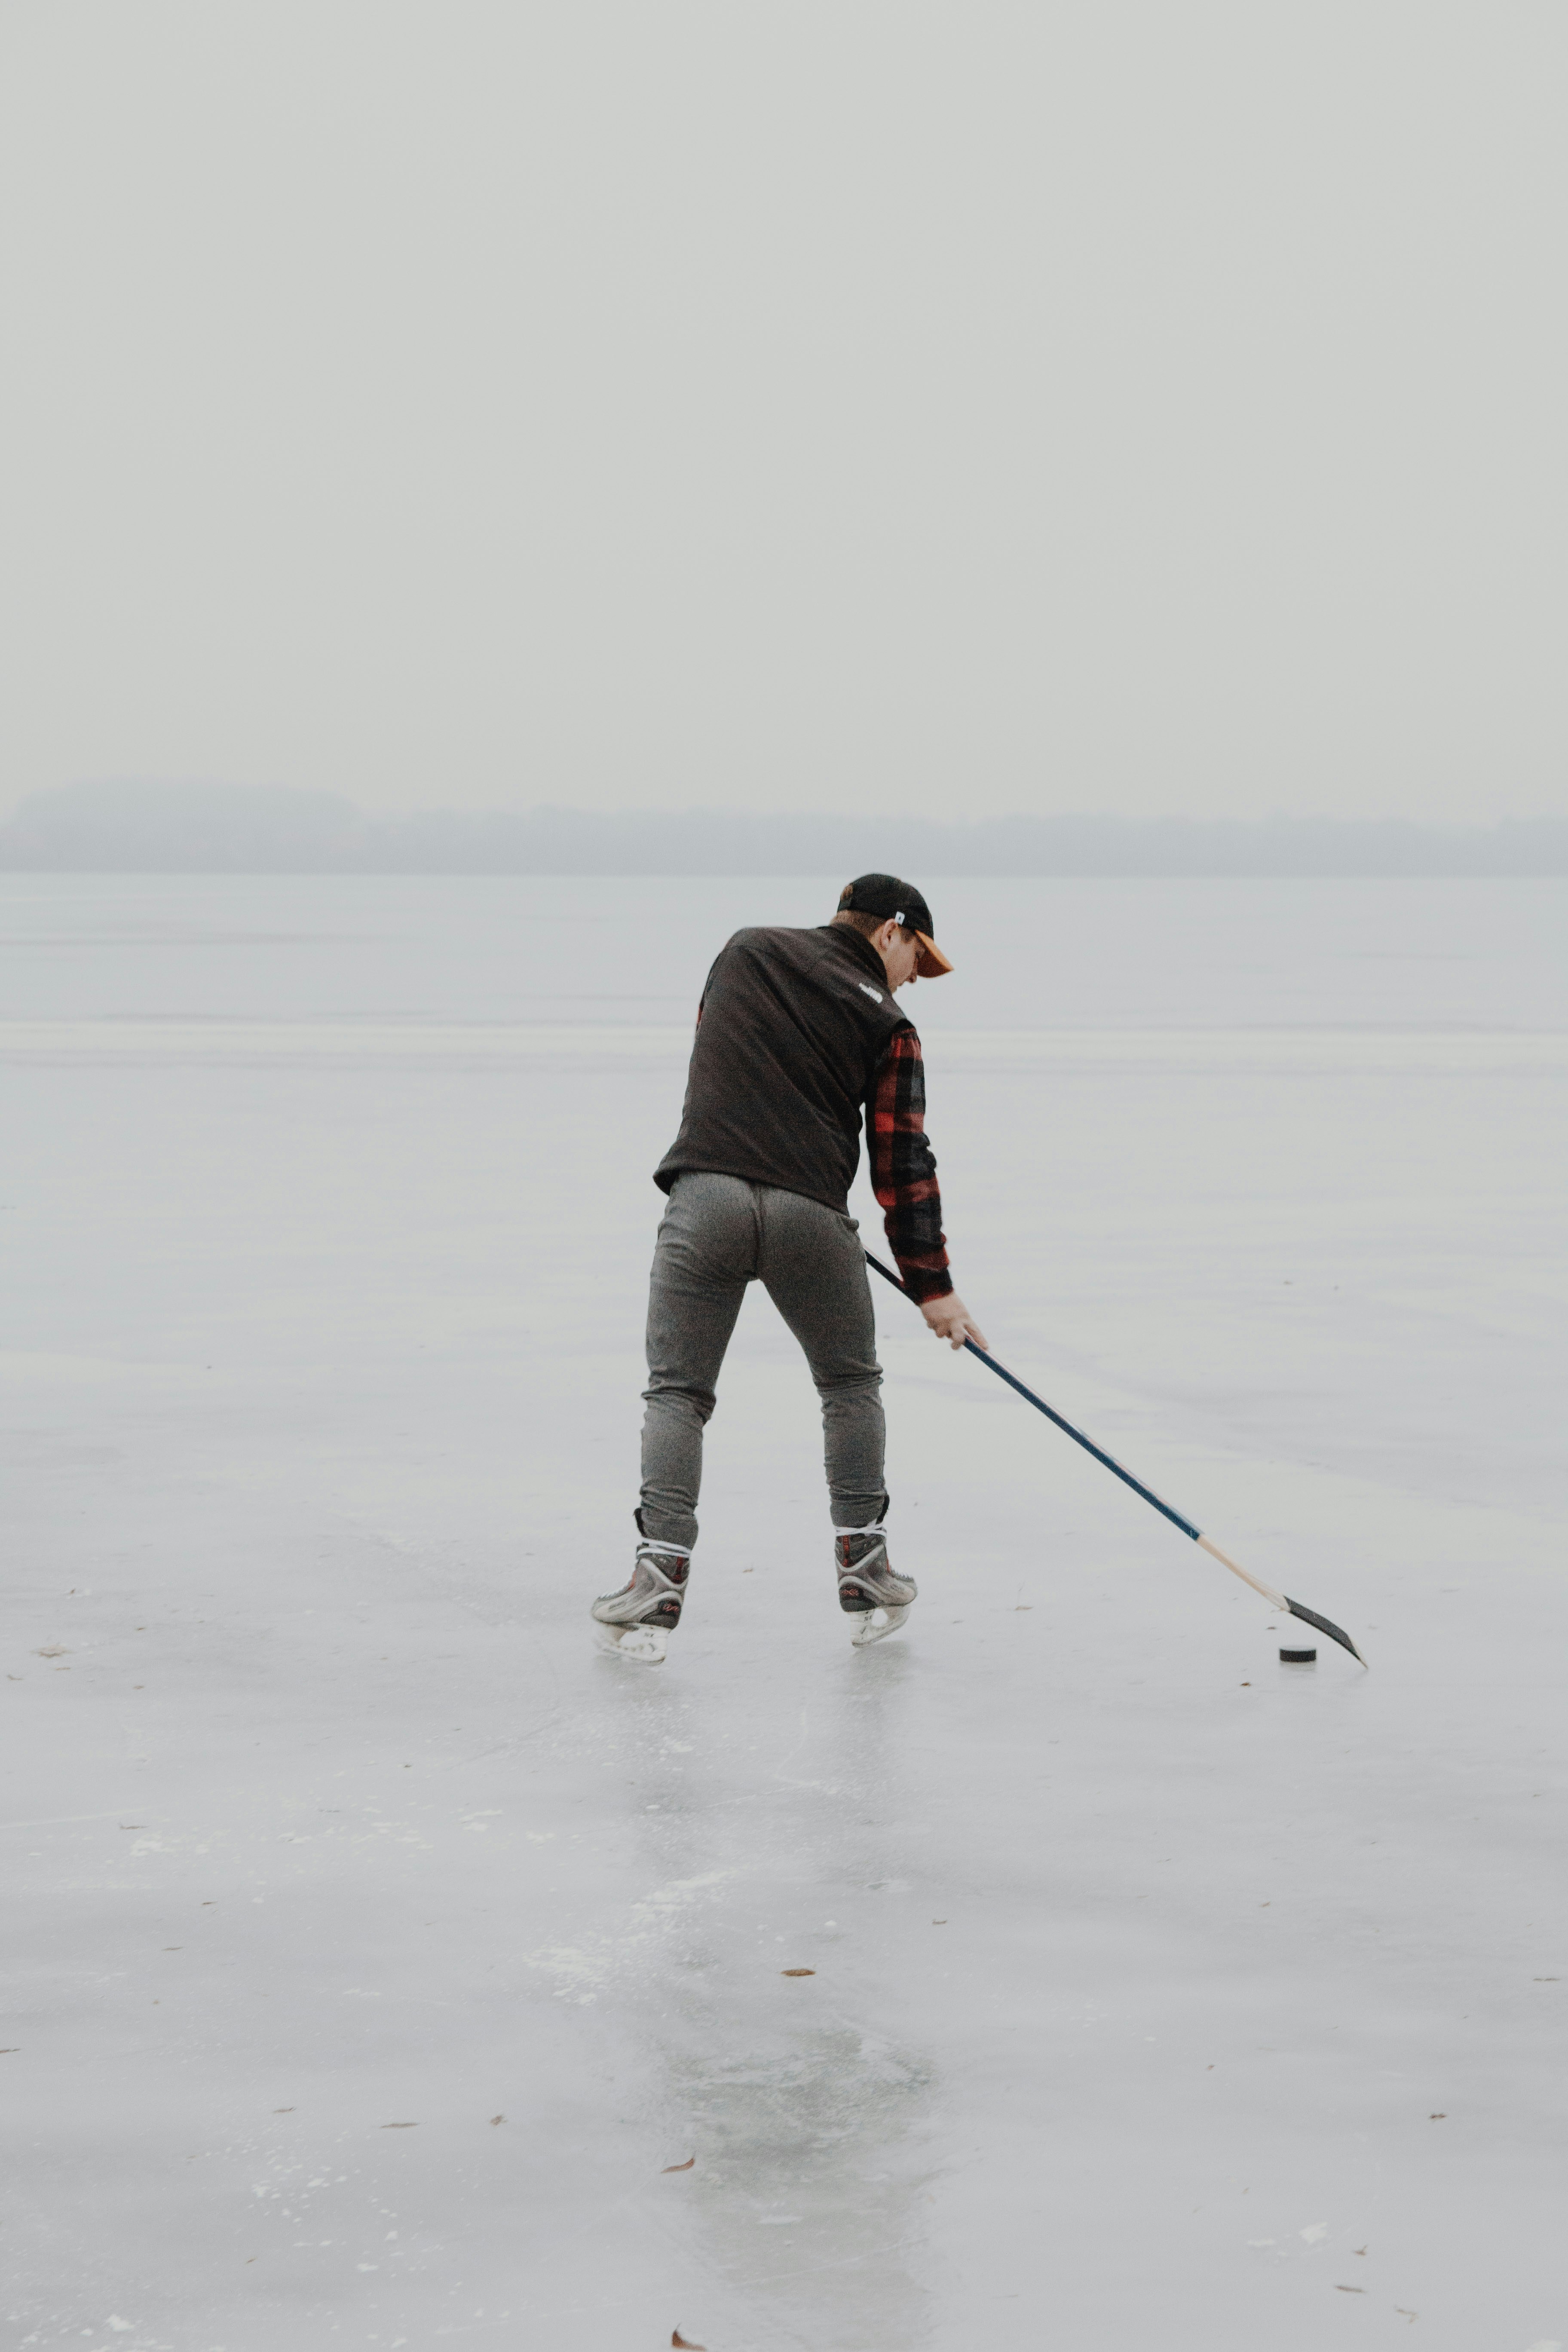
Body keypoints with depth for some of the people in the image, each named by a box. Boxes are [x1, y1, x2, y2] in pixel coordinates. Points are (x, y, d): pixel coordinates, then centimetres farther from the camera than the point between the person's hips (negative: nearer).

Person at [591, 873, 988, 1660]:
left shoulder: (744, 951, 17)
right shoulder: (886, 1027, 8)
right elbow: (902, 1163, 5)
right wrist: (932, 1286, 10)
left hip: (706, 1191, 1)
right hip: (810, 1211, -1)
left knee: (677, 1390, 6)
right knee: (851, 1383, 19)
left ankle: (659, 1578, -7)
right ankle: (865, 1575, 19)